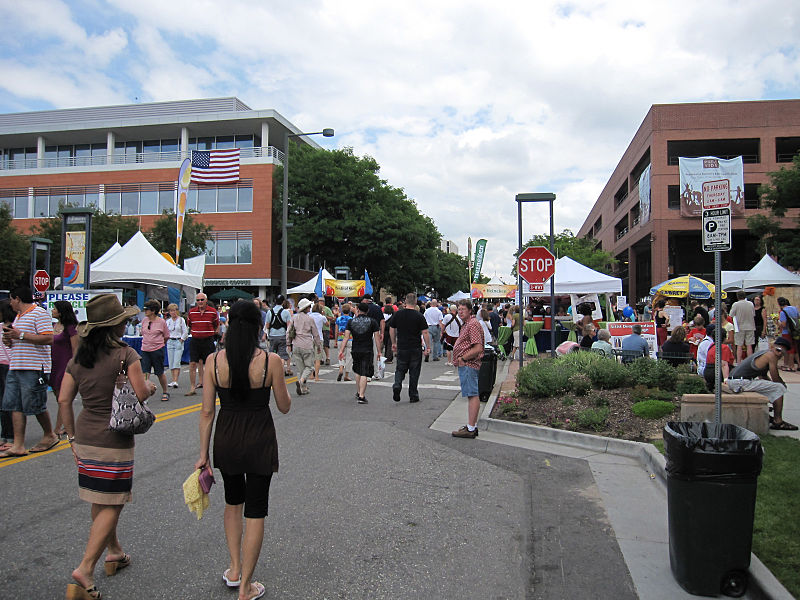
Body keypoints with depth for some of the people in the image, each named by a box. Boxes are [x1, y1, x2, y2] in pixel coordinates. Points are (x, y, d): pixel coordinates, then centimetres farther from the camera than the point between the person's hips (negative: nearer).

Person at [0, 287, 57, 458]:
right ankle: (18, 446, 8)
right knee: (15, 406, 5)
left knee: (35, 406, -2)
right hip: (15, 368, 9)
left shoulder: (39, 313, -8)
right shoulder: (18, 316, 21)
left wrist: (20, 335, -17)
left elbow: (48, 338, -19)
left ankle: (50, 435, 19)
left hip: (34, 368, -9)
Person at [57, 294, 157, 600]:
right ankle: (85, 569, -4)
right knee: (111, 505, 2)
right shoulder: (125, 354, -13)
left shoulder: (78, 358, 4)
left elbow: (64, 400, 5)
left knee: (99, 502, 19)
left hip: (85, 437, 7)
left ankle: (114, 552, 36)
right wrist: (150, 386, 7)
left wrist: (72, 436, 13)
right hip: (115, 440, -6)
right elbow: (141, 394, -15)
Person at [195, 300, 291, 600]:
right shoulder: (271, 361, -16)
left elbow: (207, 412, -4)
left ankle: (234, 571, 36)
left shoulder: (214, 361, -9)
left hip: (226, 440, 3)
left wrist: (203, 454, 5)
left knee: (233, 502, 27)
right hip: (259, 440, -3)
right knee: (255, 511, 10)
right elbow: (284, 406, -5)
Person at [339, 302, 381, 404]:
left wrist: (342, 350, -1)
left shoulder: (351, 321, 2)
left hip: (355, 350, 3)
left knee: (357, 372, 22)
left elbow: (346, 337, -3)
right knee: (364, 374, -3)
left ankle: (358, 393, 32)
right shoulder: (372, 322, -3)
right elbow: (377, 337, -5)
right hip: (367, 351, -3)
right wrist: (379, 352, 1)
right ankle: (361, 396, -9)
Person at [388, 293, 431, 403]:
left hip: (402, 348, 2)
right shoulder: (419, 316, -8)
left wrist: (394, 343, 20)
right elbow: (425, 333, -9)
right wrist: (428, 347, -2)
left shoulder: (397, 314, 1)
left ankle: (397, 385, -13)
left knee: (400, 369, 14)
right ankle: (413, 395, 13)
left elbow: (391, 330, 8)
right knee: (414, 372, 8)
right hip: (416, 349, -2)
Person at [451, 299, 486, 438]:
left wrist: (463, 358, -15)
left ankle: (470, 429, -10)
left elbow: (478, 348, -22)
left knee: (473, 395, -10)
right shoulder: (467, 324, 21)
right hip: (465, 366, 11)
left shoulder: (473, 324, -14)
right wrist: (461, 360, 20)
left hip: (468, 365, -11)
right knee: (472, 395, 13)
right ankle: (473, 425, 20)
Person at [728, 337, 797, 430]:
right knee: (779, 388, -4)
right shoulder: (771, 355, -7)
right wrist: (784, 384, 16)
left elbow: (762, 376, 29)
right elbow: (775, 378, -4)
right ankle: (778, 422, 1)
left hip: (732, 381, 10)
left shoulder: (763, 353, 21)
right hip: (741, 383, -10)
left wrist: (782, 384, 20)